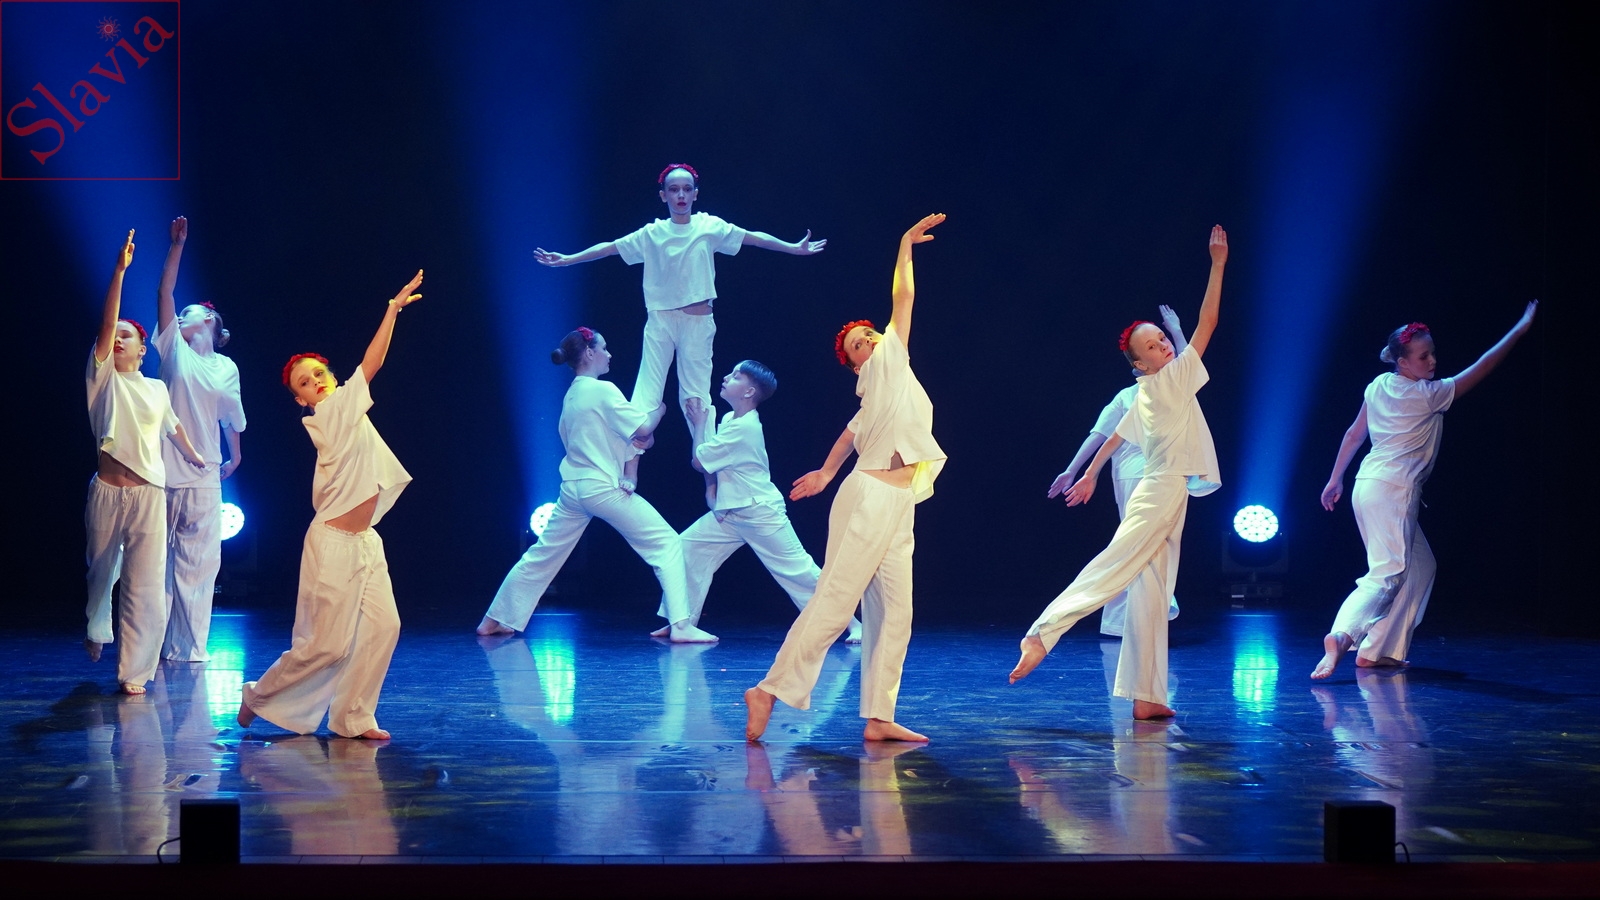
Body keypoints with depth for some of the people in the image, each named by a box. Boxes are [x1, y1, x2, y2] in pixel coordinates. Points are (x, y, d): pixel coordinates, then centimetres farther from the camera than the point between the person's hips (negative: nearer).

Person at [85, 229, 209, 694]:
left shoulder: (157, 389, 10)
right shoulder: (102, 377, 1)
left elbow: (173, 427, 28)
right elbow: (105, 325, -11)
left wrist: (194, 457, 38)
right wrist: (119, 271, -21)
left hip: (149, 493, 1)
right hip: (106, 490, -1)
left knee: (145, 584, -4)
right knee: (101, 572, 15)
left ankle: (135, 671, 1)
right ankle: (97, 630, 45)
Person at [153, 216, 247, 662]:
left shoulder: (226, 369, 11)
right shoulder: (174, 350, 8)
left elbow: (232, 417, 22)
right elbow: (165, 292, 1)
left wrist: (234, 456, 25)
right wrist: (177, 245, -4)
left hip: (203, 478, 1)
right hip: (164, 474, -1)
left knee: (198, 563, 1)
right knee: (158, 559, 0)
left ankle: (190, 645, 5)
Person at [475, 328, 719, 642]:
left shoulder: (571, 395, 14)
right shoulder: (603, 391, -11)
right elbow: (642, 429, -13)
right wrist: (658, 409, 6)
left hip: (572, 488, 8)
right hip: (604, 488, -8)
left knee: (542, 555, 17)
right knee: (666, 543, -4)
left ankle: (495, 621, 21)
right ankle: (681, 625, -14)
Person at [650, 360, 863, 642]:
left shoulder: (743, 428, -22)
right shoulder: (730, 419, 7)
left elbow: (699, 462, -16)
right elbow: (715, 463, 16)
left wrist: (700, 424, -5)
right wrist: (711, 491, -1)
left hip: (762, 515, -9)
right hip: (728, 513, 9)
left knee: (800, 570, -6)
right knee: (686, 548, 0)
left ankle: (852, 624, 1)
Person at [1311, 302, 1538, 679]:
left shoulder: (1378, 387, 9)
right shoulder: (1427, 395, -10)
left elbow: (1354, 434, 16)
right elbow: (1481, 368, -5)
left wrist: (1336, 479, 25)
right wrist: (1521, 327, 1)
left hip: (1369, 486, 9)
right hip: (1394, 491, -9)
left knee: (1420, 567, 16)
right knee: (1387, 574, -13)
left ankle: (1378, 650, 13)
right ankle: (1342, 636, -33)